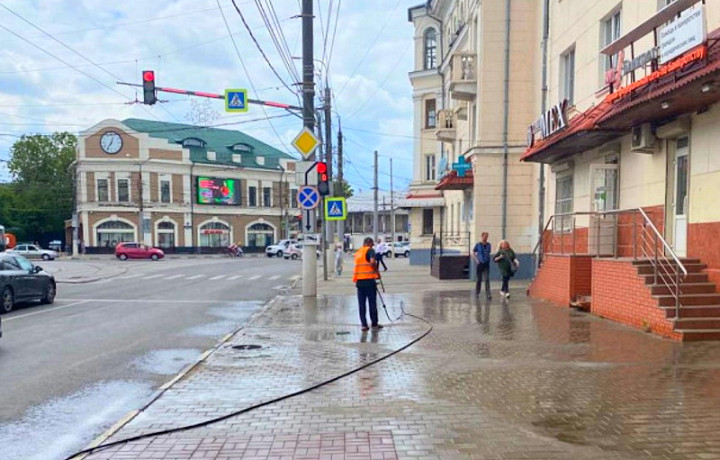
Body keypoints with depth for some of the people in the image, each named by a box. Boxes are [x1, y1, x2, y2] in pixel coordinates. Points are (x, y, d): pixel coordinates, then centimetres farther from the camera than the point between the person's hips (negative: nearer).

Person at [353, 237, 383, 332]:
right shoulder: (370, 250, -3)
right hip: (369, 279, -6)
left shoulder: (358, 252, 17)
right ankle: (374, 324, 11)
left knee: (361, 304, 7)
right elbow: (372, 262, -19)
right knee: (372, 303, 4)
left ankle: (364, 325, 7)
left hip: (359, 280, 6)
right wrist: (377, 272, -6)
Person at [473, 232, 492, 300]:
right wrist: (476, 260, -8)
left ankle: (488, 294, -12)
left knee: (487, 279, -9)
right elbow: (473, 253, 3)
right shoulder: (478, 245, -3)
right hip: (479, 264, -2)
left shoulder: (489, 245, 4)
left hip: (486, 264, 2)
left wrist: (488, 259, 5)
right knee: (479, 279, 8)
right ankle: (477, 293, 24)